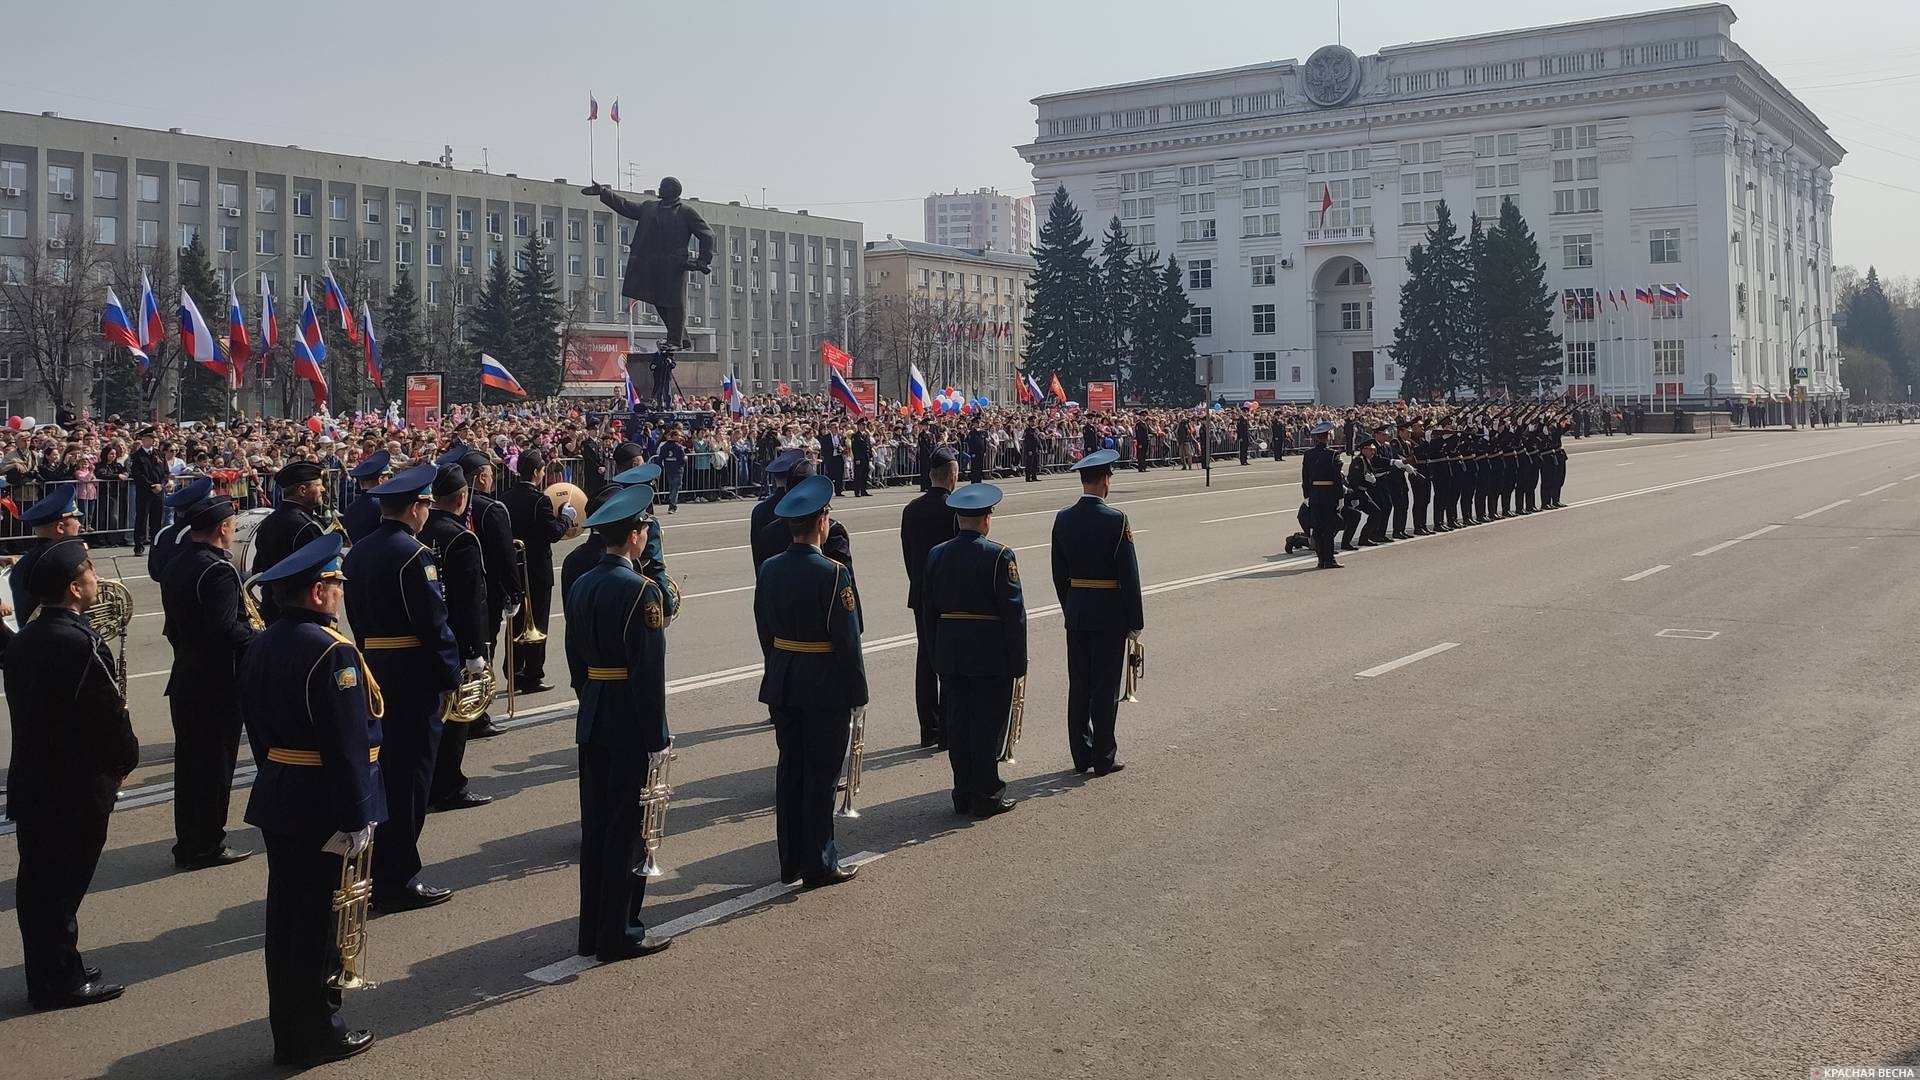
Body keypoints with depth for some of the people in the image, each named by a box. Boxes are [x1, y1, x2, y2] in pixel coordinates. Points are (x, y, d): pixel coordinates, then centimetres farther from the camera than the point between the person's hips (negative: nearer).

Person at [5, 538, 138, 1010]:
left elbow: (23, 705, 13)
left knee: (38, 881, 14)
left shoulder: (23, 640, 7)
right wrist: (125, 759, -1)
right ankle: (62, 981, 9)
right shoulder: (82, 643, -21)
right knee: (64, 883, 0)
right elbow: (110, 712, -19)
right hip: (76, 786, -8)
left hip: (30, 780, 8)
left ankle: (46, 973, 26)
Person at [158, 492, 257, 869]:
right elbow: (226, 629, -27)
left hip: (184, 679, 9)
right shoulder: (218, 570, -20)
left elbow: (174, 624, 16)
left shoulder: (175, 564, 9)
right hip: (218, 683, -9)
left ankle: (188, 844, 23)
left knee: (189, 762, 15)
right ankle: (207, 847, 8)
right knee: (215, 764, 1)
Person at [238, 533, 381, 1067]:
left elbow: (258, 729, 16)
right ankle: (317, 1036, 10)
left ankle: (288, 1033, 24)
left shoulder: (260, 646, 8)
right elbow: (347, 745, -22)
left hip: (276, 800, 9)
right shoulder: (332, 652, -19)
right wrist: (356, 818, -19)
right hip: (323, 808, -9)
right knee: (321, 919, 1)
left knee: (286, 916, 14)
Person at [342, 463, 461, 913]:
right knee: (408, 775, -2)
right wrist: (451, 675, -10)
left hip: (371, 671, 8)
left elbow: (357, 618, 15)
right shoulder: (413, 555, -16)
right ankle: (398, 880, 3)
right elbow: (435, 623, -18)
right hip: (412, 677, -8)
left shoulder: (357, 552, 11)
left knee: (377, 770, 16)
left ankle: (373, 871, 26)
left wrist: (371, 660, 18)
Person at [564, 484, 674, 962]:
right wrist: (657, 737, -15)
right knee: (626, 827, 0)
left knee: (595, 824, 13)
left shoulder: (579, 587, 8)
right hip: (631, 725, -8)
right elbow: (649, 671, -19)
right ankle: (619, 934, 7)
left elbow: (575, 661, 14)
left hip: (591, 722, 8)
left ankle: (593, 930, 22)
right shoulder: (641, 590, -17)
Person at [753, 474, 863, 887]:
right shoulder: (832, 574, -17)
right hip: (825, 688, -6)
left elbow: (764, 631, 10)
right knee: (821, 774, 2)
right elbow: (847, 640, -15)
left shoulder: (769, 569, 2)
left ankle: (790, 861, 20)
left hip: (781, 683, 6)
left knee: (789, 770, 13)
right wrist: (857, 691, -7)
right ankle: (819, 865, 9)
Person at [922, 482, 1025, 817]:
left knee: (957, 724, 11)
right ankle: (987, 795, 9)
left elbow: (928, 610, 9)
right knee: (988, 725, 3)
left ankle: (964, 794, 18)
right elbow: (1014, 612, -13)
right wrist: (1018, 661, -6)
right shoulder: (999, 555, -12)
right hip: (991, 657, -5)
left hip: (949, 655, 5)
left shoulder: (937, 555, 4)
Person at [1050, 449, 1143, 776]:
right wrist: (1135, 620, -6)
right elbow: (1129, 574, -13)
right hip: (1109, 614, -5)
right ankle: (1104, 758, 9)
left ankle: (1081, 755, 18)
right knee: (1106, 687, 3)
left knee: (1078, 685, 11)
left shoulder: (1063, 519, 1)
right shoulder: (1115, 520, -15)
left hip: (1075, 614, 5)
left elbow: (1059, 573, 8)